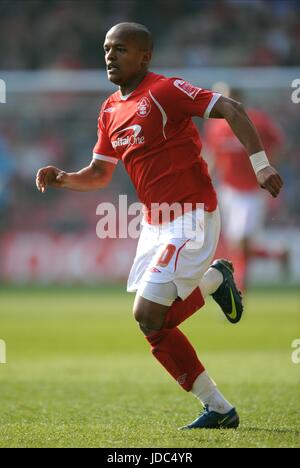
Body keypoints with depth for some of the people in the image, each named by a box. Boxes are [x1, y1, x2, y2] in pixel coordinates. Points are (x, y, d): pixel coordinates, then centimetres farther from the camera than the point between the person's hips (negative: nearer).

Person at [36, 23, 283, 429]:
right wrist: (62, 179, 1)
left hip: (192, 217, -8)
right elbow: (99, 174, 20)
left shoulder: (165, 91, -12)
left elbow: (232, 111, -16)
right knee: (154, 326, 5)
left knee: (148, 315, -14)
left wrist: (261, 166, -23)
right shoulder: (111, 112, 11)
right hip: (155, 223, 8)